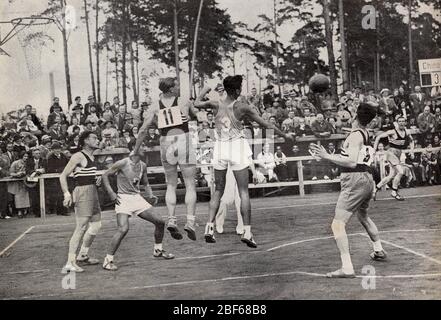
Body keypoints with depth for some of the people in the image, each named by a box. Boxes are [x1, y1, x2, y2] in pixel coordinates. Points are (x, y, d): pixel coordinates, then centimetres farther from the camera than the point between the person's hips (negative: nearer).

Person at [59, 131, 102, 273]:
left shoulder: (91, 157, 16)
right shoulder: (78, 156, -11)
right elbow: (63, 176, -12)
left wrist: (96, 180, 10)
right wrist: (66, 193, -22)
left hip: (92, 192, 10)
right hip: (83, 193, -10)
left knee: (96, 225, 16)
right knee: (81, 228, -14)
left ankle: (83, 255, 29)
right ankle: (70, 263, -15)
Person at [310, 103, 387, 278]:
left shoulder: (355, 135, -12)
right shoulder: (367, 134, 12)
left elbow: (352, 162, -21)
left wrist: (327, 156, -21)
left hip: (354, 180, -9)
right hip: (367, 179, 9)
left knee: (338, 224, -13)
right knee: (363, 216, 34)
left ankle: (347, 268, -23)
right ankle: (379, 250, 53)